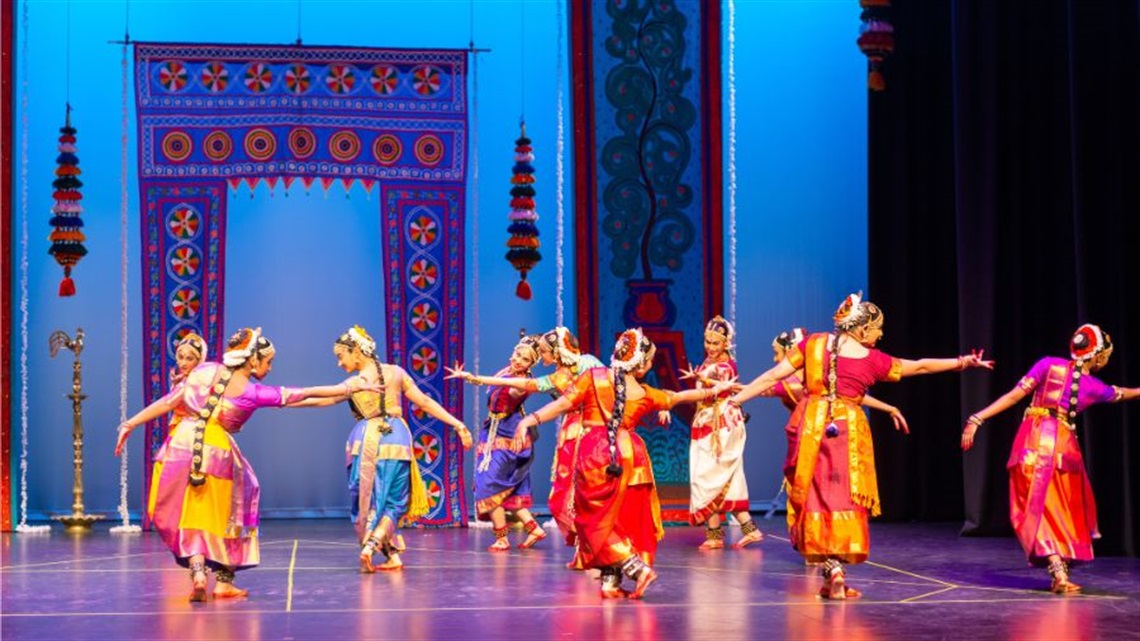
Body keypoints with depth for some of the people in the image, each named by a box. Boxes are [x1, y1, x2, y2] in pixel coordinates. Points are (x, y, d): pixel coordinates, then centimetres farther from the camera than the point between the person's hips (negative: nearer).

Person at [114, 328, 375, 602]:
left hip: (182, 444, 3)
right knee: (220, 516, 16)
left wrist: (131, 424, 9)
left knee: (188, 515, 11)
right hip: (217, 453, -3)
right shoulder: (253, 393, -3)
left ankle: (198, 572, -7)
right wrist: (348, 388, 14)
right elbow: (306, 393, 4)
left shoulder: (205, 370, 5)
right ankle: (223, 581, 19)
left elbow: (168, 401, 3)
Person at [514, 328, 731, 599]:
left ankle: (637, 567, -8)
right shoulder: (646, 395, 8)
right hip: (630, 455, 2)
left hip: (594, 456, -2)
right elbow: (680, 397, 23)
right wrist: (713, 390, 39)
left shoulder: (593, 377, 0)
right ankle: (611, 582, 11)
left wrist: (531, 419, -7)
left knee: (598, 520, 6)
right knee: (625, 519, 12)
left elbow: (564, 403, -7)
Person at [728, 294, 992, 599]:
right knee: (844, 498, 6)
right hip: (848, 431, -2)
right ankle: (836, 569, -1)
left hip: (810, 429, 2)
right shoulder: (872, 360, -2)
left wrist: (736, 398, 6)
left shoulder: (813, 343, 2)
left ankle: (833, 571, 1)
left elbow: (774, 375, 0)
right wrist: (962, 362, 20)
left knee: (816, 495, 7)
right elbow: (920, 366, 8)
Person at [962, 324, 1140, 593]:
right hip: (1064, 447, 0)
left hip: (1034, 442, 0)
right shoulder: (1096, 388, 5)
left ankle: (1059, 575, -13)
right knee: (1066, 511, 17)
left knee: (1038, 509, 0)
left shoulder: (1049, 365, -1)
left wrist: (977, 419, -5)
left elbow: (1014, 396, -6)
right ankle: (1062, 572, 16)